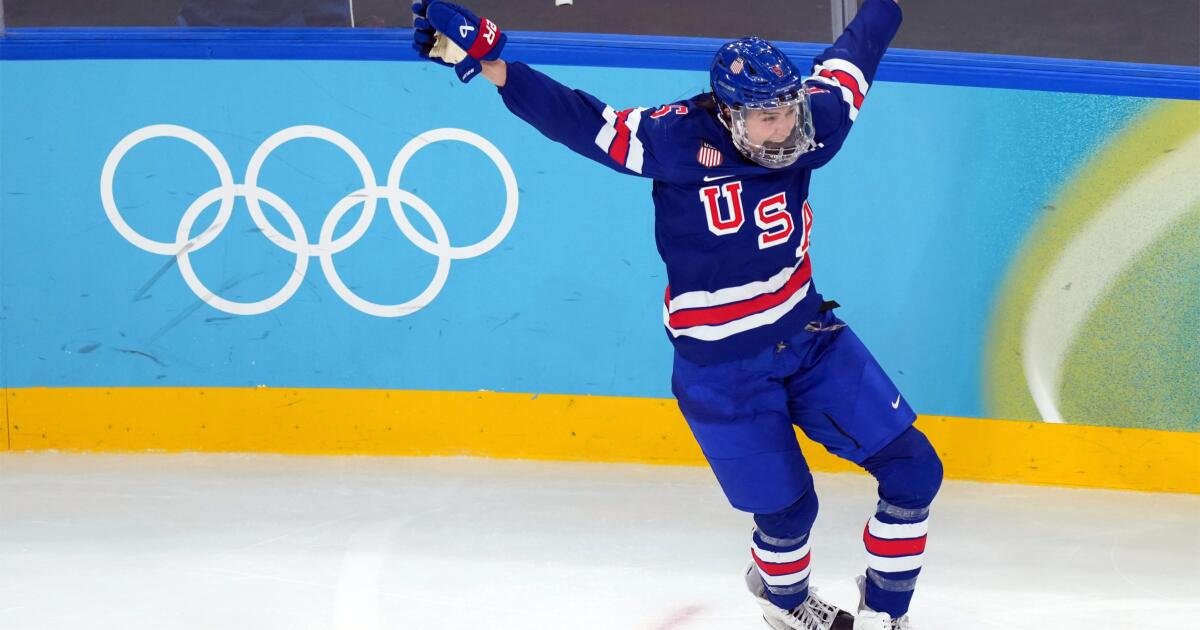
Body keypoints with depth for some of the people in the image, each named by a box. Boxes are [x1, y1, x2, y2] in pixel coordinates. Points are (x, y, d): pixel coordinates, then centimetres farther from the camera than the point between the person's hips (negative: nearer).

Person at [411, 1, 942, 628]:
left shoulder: (807, 127, -9)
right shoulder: (680, 138, -23)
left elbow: (849, 59, 10)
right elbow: (580, 120, -24)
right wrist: (488, 62, -34)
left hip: (810, 339, 5)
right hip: (722, 371, -5)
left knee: (912, 470, 3)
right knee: (787, 507, 7)